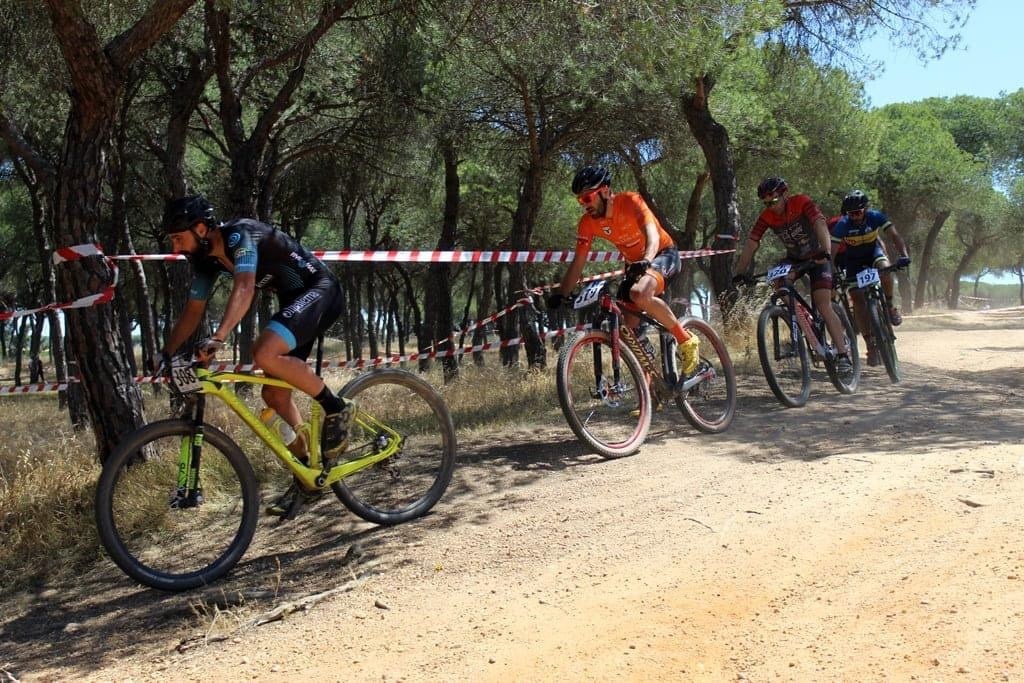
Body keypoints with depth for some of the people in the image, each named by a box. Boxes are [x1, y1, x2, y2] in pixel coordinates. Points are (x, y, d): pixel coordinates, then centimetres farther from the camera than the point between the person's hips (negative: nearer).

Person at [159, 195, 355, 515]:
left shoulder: (240, 235, -23)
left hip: (321, 291, -9)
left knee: (264, 354, -31)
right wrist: (165, 355, 4)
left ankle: (336, 408, -14)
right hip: (294, 299, 9)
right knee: (273, 393, 4)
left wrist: (217, 338, -51)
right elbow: (192, 312, 11)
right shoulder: (205, 259, 3)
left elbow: (244, 287, -40)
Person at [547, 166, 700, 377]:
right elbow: (577, 263, -6)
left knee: (640, 294, -37)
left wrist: (646, 261, -55)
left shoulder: (630, 201, -23)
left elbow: (652, 234, -36)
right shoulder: (588, 222, -10)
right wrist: (559, 294, -16)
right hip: (634, 265, 6)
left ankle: (687, 341, -19)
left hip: (663, 255, -6)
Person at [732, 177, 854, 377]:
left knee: (823, 306, -17)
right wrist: (740, 273, -30)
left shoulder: (802, 202, -24)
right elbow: (751, 243, -20)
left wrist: (826, 252, -57)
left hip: (817, 257, -5)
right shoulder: (767, 217, -13)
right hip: (794, 259, 5)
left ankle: (843, 354, -11)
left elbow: (820, 224, -39)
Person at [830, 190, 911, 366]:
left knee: (885, 269, -35)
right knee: (857, 298, -12)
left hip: (873, 251, 0)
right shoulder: (842, 225, -27)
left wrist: (904, 255, -44)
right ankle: (871, 343, -6)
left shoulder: (876, 217, -24)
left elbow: (894, 235, -28)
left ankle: (890, 306, -9)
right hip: (853, 259, 0)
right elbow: (832, 251, -29)